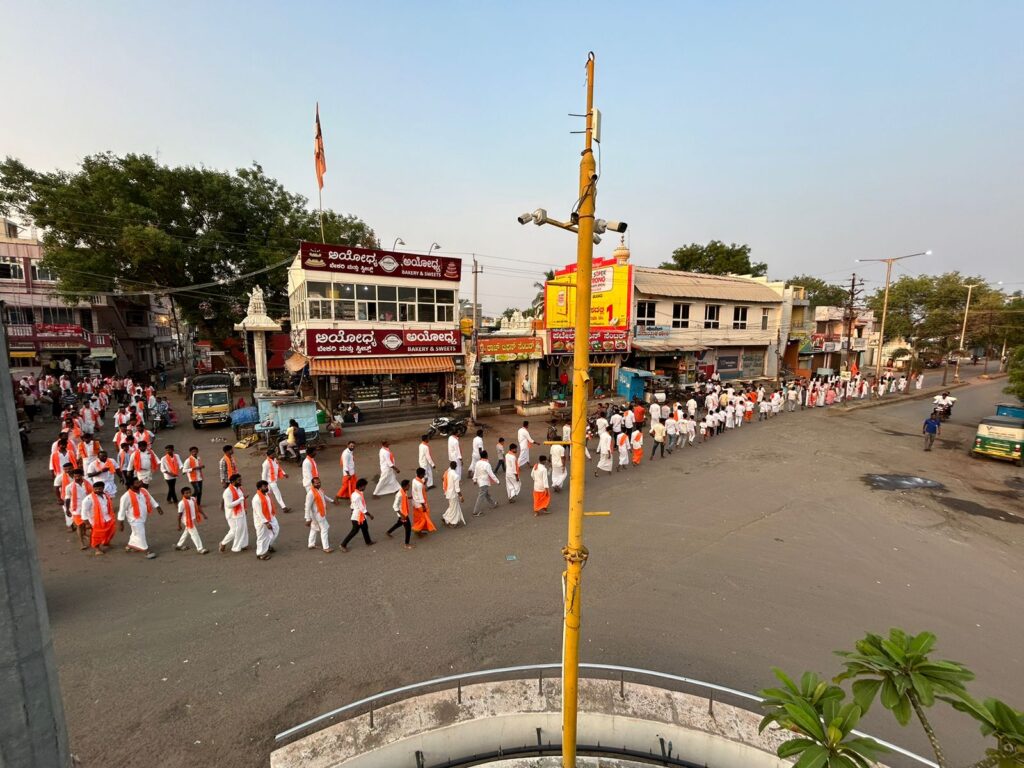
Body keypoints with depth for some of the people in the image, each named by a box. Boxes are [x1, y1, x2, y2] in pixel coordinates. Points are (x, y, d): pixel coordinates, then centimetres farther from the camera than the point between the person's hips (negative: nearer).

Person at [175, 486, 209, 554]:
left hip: (194, 519, 7)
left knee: (187, 533, 24)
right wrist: (179, 525, -9)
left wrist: (203, 514, 4)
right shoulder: (182, 503, -22)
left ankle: (179, 545, 45)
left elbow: (197, 507, 9)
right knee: (194, 534, -2)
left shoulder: (193, 499, -2)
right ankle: (200, 549, 5)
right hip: (188, 521, -7)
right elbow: (179, 515, -15)